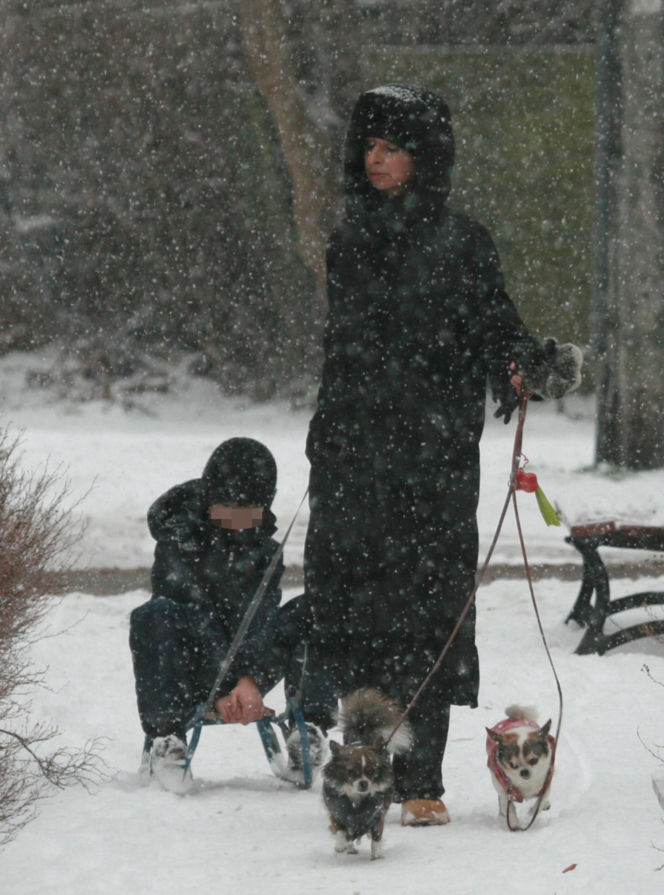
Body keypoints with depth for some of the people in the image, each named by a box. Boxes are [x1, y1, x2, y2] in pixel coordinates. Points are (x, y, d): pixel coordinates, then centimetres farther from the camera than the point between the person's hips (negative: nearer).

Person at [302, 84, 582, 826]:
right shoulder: (349, 242, 14)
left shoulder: (460, 245, 0)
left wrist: (538, 365, -21)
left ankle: (422, 783, -4)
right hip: (351, 457, 4)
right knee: (350, 610, -1)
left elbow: (494, 332, -1)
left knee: (425, 616, -7)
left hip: (432, 458, -4)